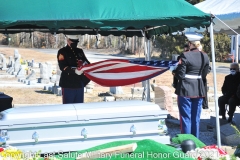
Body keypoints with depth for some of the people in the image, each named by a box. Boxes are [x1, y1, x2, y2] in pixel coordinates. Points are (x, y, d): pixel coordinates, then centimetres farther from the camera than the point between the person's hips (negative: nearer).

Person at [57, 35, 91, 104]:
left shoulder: (80, 51, 17)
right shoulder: (62, 52, -2)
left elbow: (87, 63, 15)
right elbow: (62, 66, -15)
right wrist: (74, 70, -31)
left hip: (80, 83, 6)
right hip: (68, 84, -6)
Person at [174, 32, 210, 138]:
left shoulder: (185, 56, -15)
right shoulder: (205, 56, 3)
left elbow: (180, 75, -14)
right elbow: (204, 74, 8)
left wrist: (175, 72, 7)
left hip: (185, 90, -5)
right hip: (199, 90, 5)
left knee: (186, 118, 4)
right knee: (196, 118, 14)